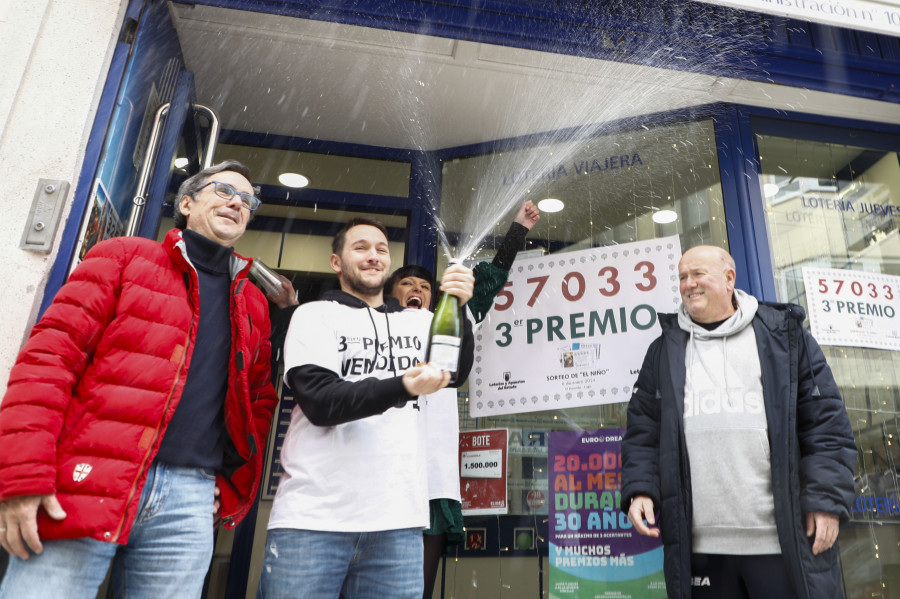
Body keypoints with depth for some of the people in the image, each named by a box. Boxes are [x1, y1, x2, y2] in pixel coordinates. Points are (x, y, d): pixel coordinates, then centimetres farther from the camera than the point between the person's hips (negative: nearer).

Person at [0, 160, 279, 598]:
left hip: (189, 501, 4)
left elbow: (258, 402, 22)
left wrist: (233, 486, 12)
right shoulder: (125, 257, 6)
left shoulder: (253, 306, 17)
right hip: (82, 487, -3)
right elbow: (50, 355, -3)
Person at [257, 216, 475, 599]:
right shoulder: (315, 316, 5)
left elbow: (457, 373, -1)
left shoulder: (420, 322, 15)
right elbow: (320, 402, -9)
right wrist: (403, 388, -24)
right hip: (314, 518, -2)